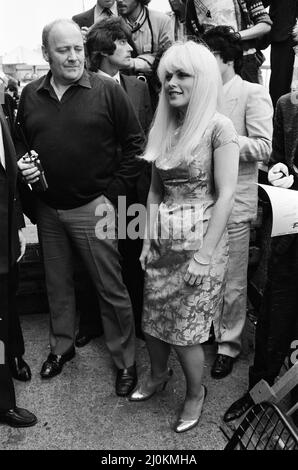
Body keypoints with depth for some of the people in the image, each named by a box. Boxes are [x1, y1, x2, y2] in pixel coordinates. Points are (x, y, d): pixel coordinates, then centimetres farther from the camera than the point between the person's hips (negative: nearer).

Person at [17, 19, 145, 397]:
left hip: (92, 208, -4)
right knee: (57, 284, 18)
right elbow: (20, 141, 19)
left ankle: (125, 361, 21)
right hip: (47, 208, 5)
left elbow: (134, 144, -5)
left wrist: (113, 192, -9)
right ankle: (61, 346, 40)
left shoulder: (107, 91, -6)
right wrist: (22, 165, -3)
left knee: (111, 288, 2)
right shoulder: (30, 95, 7)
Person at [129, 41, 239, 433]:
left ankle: (195, 392, 32)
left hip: (200, 241, -6)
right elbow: (156, 190, 12)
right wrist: (149, 238, 7)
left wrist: (204, 255, -17)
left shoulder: (218, 127, -11)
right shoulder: (164, 127, 8)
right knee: (153, 319, 16)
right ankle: (159, 374, 44)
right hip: (164, 241, 6)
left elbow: (225, 195, -15)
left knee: (185, 330, 4)